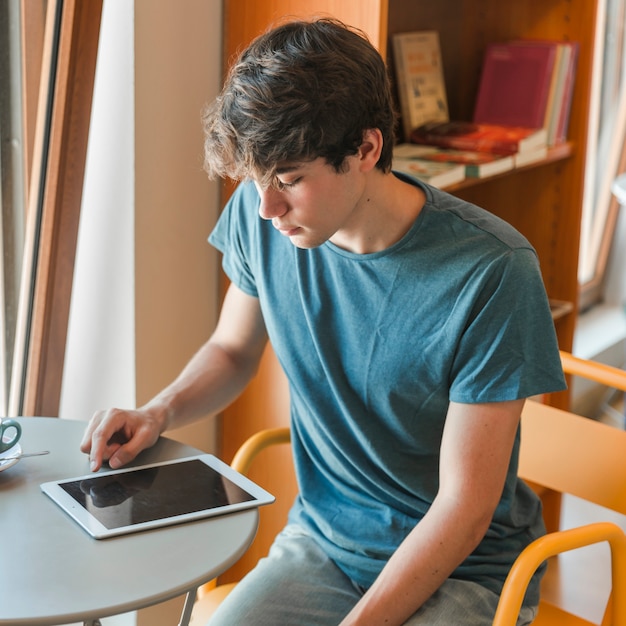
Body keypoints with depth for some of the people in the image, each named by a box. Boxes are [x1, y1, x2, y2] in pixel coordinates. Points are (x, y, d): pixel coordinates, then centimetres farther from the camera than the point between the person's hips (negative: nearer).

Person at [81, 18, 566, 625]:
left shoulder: (491, 273, -22)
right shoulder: (260, 216, -8)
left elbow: (464, 505, -18)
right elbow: (232, 348, 12)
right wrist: (159, 412, -7)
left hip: (464, 568, -3)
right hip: (321, 540, 4)